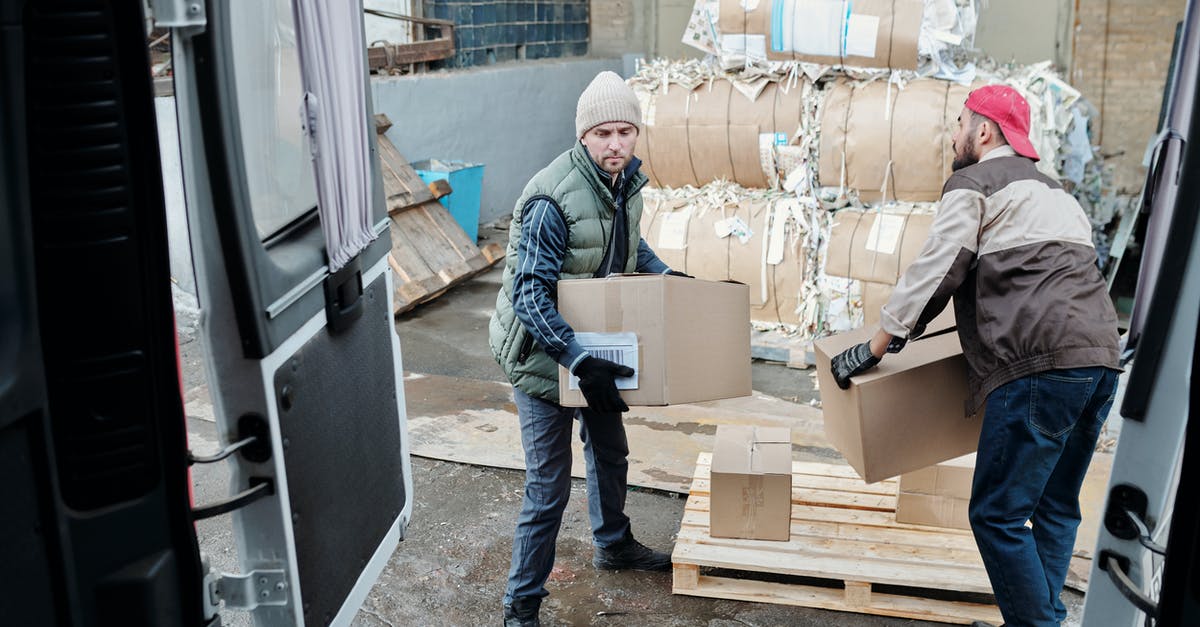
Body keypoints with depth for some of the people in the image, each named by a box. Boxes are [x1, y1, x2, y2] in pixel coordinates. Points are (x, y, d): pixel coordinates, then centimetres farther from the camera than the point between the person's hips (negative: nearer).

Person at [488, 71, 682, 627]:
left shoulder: (628, 178, -3)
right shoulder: (552, 200, -29)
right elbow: (530, 294, -29)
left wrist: (665, 274, 5)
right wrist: (577, 358, -35)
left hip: (598, 342, 8)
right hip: (543, 352, -8)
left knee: (610, 451, 25)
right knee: (549, 485, -4)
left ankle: (613, 545, 51)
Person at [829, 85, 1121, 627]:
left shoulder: (974, 182, 2)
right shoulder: (1049, 189, 29)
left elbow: (932, 274, -3)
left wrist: (874, 348, 4)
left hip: (1041, 364, -10)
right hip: (1101, 357, 10)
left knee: (997, 515, -4)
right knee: (1056, 506, 17)